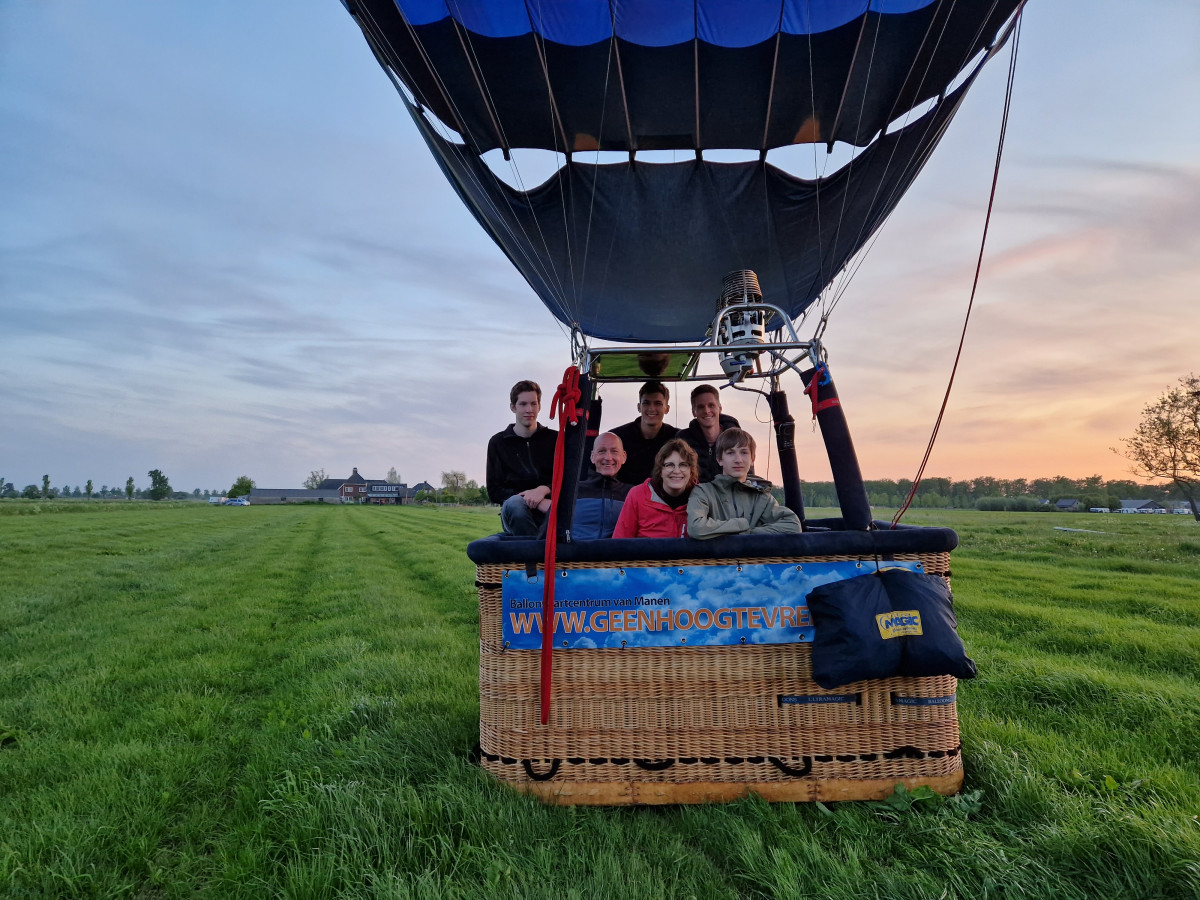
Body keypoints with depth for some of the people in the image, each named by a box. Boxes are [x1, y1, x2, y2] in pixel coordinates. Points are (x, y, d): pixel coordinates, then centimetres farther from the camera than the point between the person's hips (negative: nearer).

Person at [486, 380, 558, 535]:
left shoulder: (555, 439, 15)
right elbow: (494, 492, 5)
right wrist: (537, 503, -11)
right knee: (514, 503, -37)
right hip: (515, 516, 0)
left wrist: (544, 489, -15)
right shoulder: (498, 442, 14)